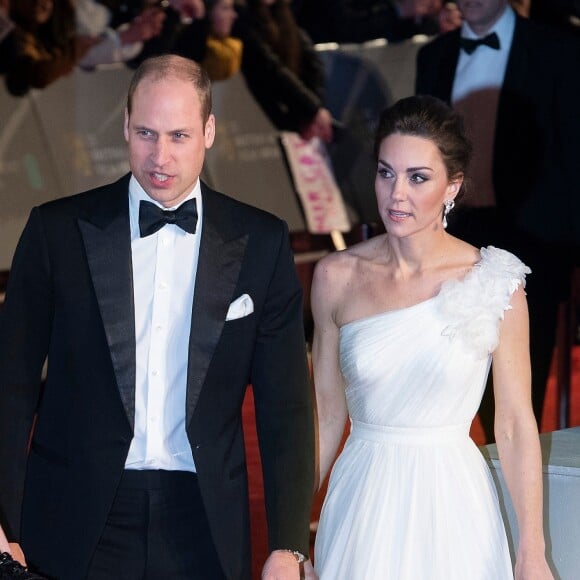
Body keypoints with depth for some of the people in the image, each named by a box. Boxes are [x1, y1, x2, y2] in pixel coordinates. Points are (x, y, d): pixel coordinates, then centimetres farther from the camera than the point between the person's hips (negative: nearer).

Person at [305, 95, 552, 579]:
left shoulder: (493, 283, -9)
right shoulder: (336, 278, -3)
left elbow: (516, 425, -6)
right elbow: (326, 415, 4)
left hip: (451, 504, -2)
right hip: (362, 505, 2)